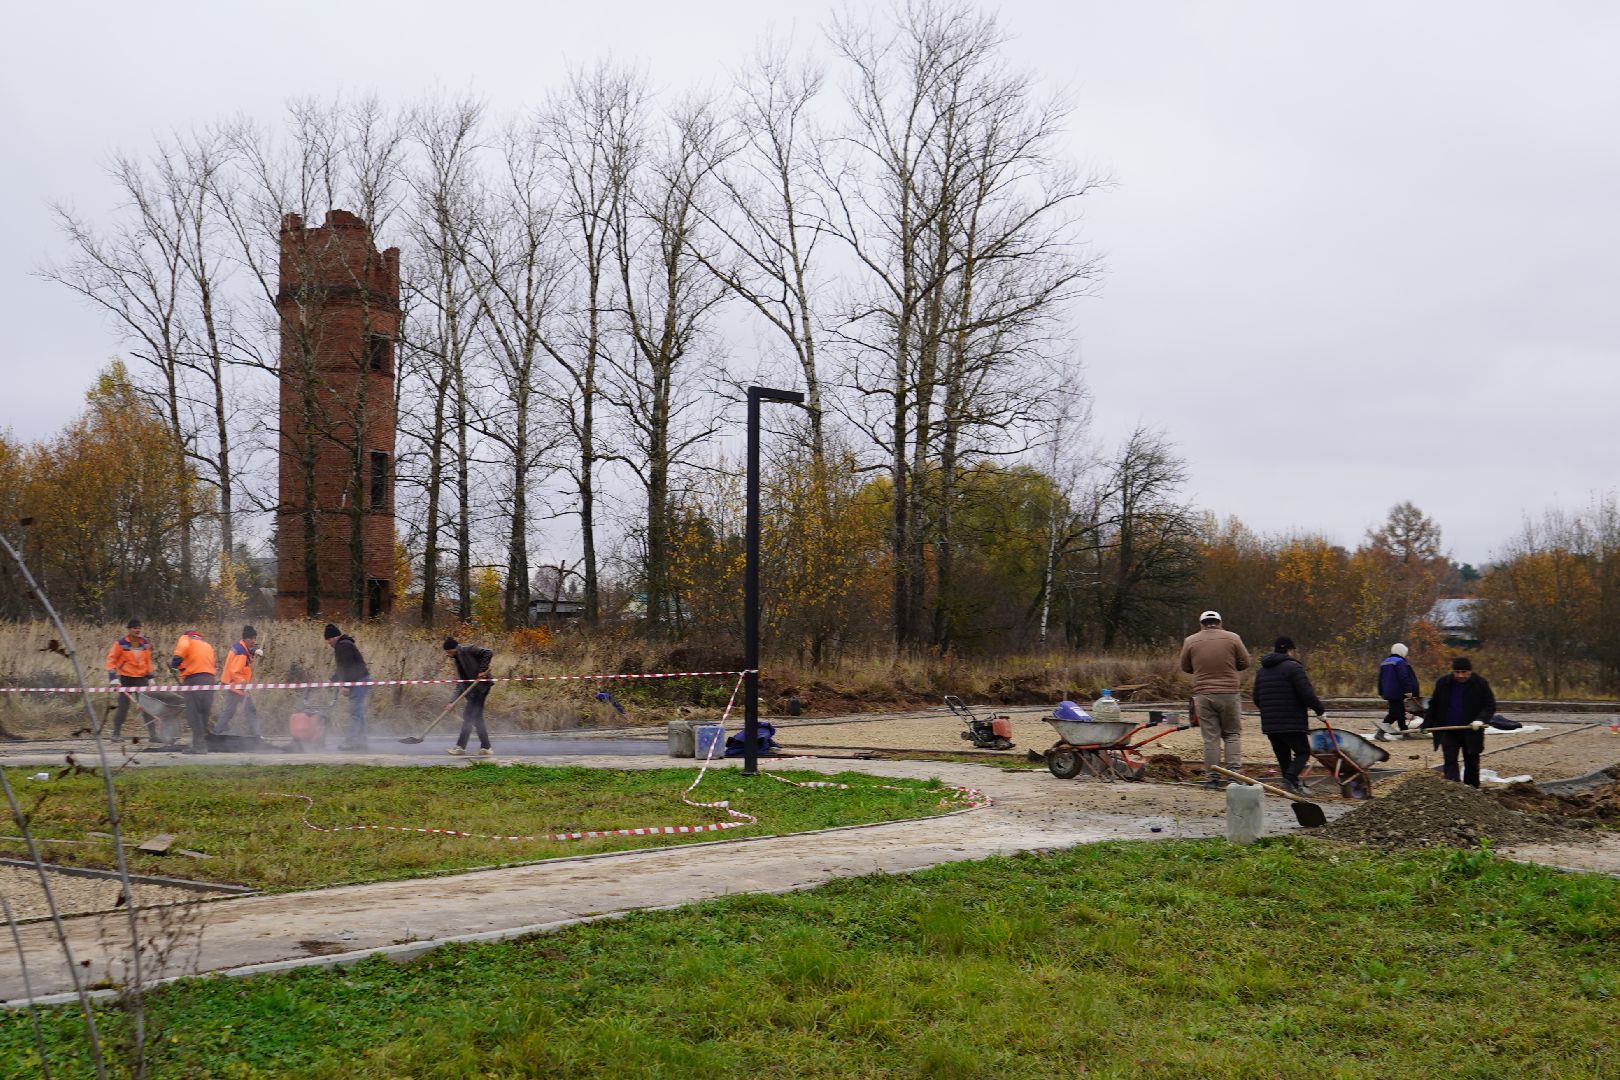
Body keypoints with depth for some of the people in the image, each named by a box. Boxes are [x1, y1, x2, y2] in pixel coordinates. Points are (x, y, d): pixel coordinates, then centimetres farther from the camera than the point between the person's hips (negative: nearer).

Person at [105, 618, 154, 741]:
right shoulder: (121, 643, -8)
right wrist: (113, 677, -14)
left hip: (141, 678, 3)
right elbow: (111, 660, -6)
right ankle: (116, 733, 14)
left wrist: (150, 677, 13)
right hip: (126, 678, -3)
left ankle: (153, 733, -2)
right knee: (123, 706, 0)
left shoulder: (145, 643, 5)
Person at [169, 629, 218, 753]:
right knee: (204, 714, 11)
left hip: (194, 679, -6)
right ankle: (204, 744, 12)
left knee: (194, 714, -5)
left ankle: (199, 745, -11)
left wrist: (174, 662, -3)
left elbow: (182, 647, -12)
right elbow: (214, 665, 19)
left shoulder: (186, 638, 11)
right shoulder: (208, 646, 28)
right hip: (210, 679, 6)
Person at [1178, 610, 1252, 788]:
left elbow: (1185, 667, 10)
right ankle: (1234, 771, 0)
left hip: (1203, 695, 1)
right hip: (1229, 694, 0)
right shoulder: (1232, 638, -2)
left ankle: (1212, 777, 5)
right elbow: (1244, 663, 5)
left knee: (1210, 738, 5)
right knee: (1232, 735, 12)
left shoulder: (1190, 641, 1)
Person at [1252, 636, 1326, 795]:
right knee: (1303, 752, 0)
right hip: (1292, 723, -7)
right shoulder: (1293, 667, -8)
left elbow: (1256, 699, 19)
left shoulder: (1261, 670, 16)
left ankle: (1294, 786, 11)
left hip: (1269, 724, 7)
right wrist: (1320, 710, -4)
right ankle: (1289, 778, -21)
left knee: (1283, 757, 13)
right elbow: (1307, 693, -15)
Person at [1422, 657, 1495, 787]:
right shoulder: (1443, 683, 0)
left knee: (1471, 763, 11)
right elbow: (1433, 706, 11)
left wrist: (1481, 720, -23)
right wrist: (1427, 725, 11)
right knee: (1450, 761, -9)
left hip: (1471, 732, -1)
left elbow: (1490, 706, -5)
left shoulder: (1480, 684, -6)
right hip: (1448, 731, 1)